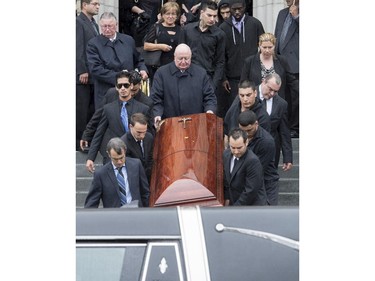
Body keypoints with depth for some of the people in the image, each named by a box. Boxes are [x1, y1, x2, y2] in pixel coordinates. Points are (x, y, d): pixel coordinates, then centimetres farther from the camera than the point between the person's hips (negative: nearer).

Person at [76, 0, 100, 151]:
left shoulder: (93, 24, 19)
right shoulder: (78, 22, -8)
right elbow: (78, 48, -13)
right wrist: (82, 71, -17)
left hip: (94, 75, 8)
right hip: (83, 75, -8)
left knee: (92, 110, 6)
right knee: (81, 111, -4)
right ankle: (79, 143, 1)